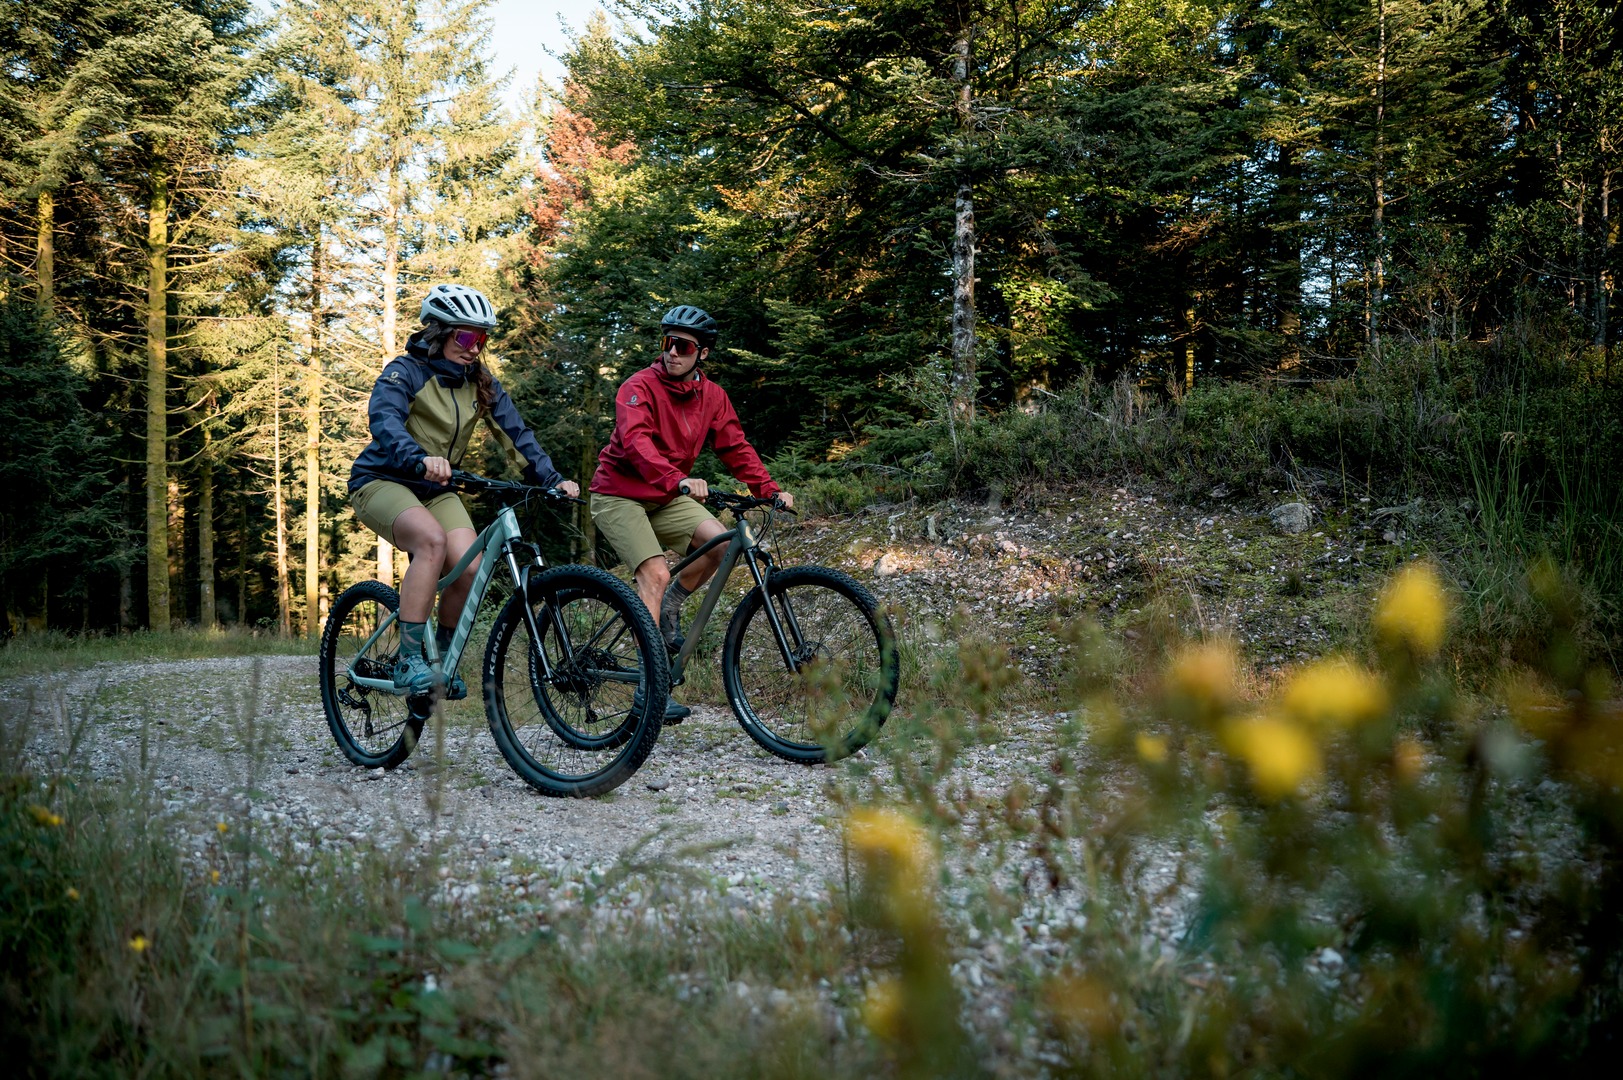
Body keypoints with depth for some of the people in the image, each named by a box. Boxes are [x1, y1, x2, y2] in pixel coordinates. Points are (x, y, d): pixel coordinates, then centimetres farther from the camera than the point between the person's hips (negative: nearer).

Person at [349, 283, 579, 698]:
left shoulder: (480, 383, 3)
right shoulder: (406, 371, -15)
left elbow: (514, 433, -2)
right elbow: (384, 420, -33)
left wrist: (552, 478, -17)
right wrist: (420, 460, -53)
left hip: (435, 490, 5)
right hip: (382, 481, -5)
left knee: (470, 566, -20)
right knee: (432, 540, -35)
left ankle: (443, 656, 4)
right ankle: (409, 661, -29)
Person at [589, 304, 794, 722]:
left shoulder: (712, 396, 1)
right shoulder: (639, 387, -18)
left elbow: (736, 448, 1)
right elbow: (637, 442, -34)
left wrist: (769, 490, -14)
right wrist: (679, 479, -51)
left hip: (666, 498, 6)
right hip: (619, 495, -5)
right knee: (656, 574, -22)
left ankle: (669, 606, 6)